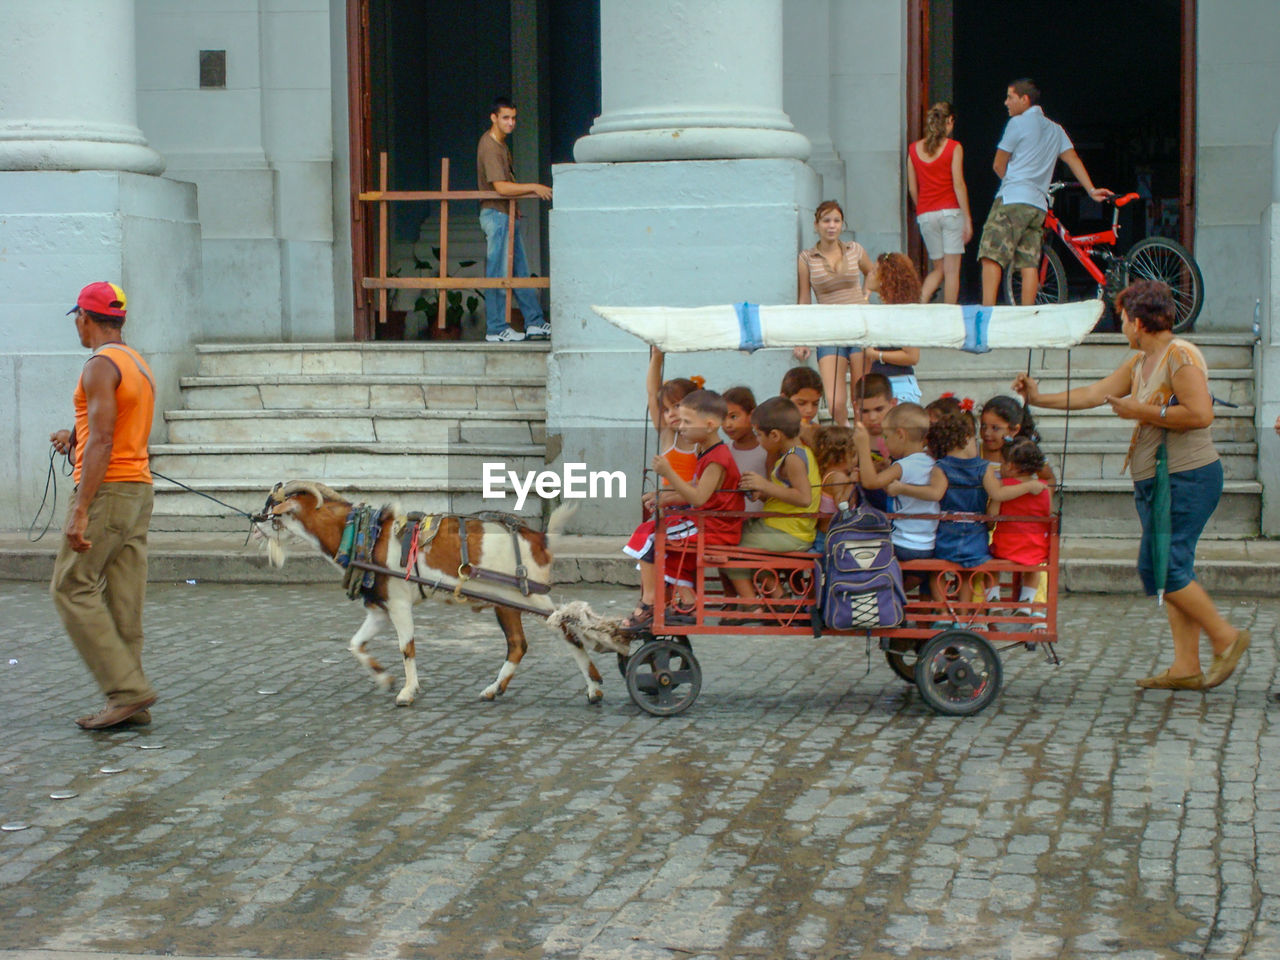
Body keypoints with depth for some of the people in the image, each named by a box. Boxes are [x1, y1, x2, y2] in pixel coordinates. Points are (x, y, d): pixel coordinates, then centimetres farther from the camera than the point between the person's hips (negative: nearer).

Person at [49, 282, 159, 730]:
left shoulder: (101, 366, -12)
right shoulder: (139, 364, 16)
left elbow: (101, 443, -20)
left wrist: (80, 512, -22)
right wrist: (75, 436, 41)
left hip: (106, 490, -9)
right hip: (140, 490, 9)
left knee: (72, 589, -4)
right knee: (124, 598, 7)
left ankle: (127, 689, -10)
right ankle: (130, 703, 7)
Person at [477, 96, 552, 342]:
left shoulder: (501, 144, 16)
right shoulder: (489, 147, -16)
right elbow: (501, 187, -23)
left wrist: (532, 191, 13)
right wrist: (533, 187, -19)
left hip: (506, 216, 10)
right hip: (496, 215, -10)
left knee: (520, 271, 11)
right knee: (499, 274, -5)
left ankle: (534, 323, 15)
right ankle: (496, 329, -1)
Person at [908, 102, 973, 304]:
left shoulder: (914, 149, 8)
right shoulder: (954, 147, -4)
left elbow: (912, 188, 9)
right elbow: (958, 184, -8)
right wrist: (967, 219, -6)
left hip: (925, 215, 4)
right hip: (950, 211, -4)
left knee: (938, 269, 14)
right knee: (952, 270, 1)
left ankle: (920, 302, -10)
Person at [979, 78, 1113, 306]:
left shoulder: (1018, 123, -1)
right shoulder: (1055, 129, 20)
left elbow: (999, 165, 3)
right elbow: (1073, 159, 14)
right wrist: (1092, 190, 14)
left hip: (1012, 201, -7)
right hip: (1039, 205, 7)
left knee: (991, 256, -13)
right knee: (1030, 263, 4)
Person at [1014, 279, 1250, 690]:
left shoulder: (1181, 355, -12)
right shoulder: (1139, 363, 17)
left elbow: (1201, 414, -21)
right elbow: (1094, 394, 22)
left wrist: (1142, 412, -14)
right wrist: (1039, 398, 22)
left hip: (1187, 478, -10)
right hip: (1155, 482, 10)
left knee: (1160, 566, -13)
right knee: (1171, 570, 6)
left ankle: (1225, 636, -2)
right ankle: (1186, 667, 7)